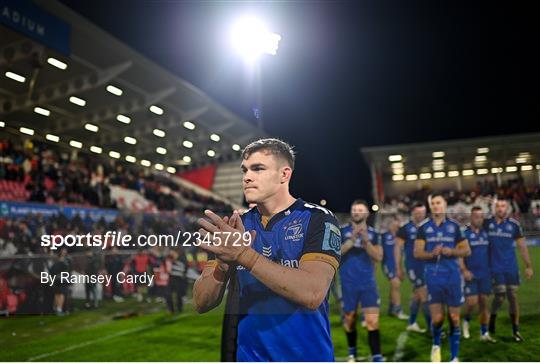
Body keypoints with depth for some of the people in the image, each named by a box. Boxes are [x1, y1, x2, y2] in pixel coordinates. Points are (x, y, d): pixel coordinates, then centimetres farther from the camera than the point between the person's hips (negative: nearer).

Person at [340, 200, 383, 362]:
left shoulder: (372, 233, 4)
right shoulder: (342, 231, -2)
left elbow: (378, 257, -4)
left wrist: (366, 241, -19)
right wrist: (351, 240, -23)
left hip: (368, 283, 1)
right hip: (348, 283, 0)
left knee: (372, 321, -8)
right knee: (350, 319, 13)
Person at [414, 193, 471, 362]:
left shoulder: (454, 226, 4)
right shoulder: (424, 227, 3)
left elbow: (467, 250, 7)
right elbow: (417, 252, -1)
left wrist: (452, 251, -13)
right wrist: (432, 253, -20)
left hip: (452, 276, 1)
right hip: (433, 276, -1)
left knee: (454, 318, 5)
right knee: (437, 318, 0)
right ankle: (436, 344, 31)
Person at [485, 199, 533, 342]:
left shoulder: (514, 224, -1)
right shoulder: (487, 224, -1)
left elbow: (522, 247, 5)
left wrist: (528, 266, 5)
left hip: (511, 267, 1)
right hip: (495, 267, -1)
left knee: (513, 297, 4)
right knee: (500, 296, -7)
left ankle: (516, 330, 15)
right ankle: (492, 319, 20)